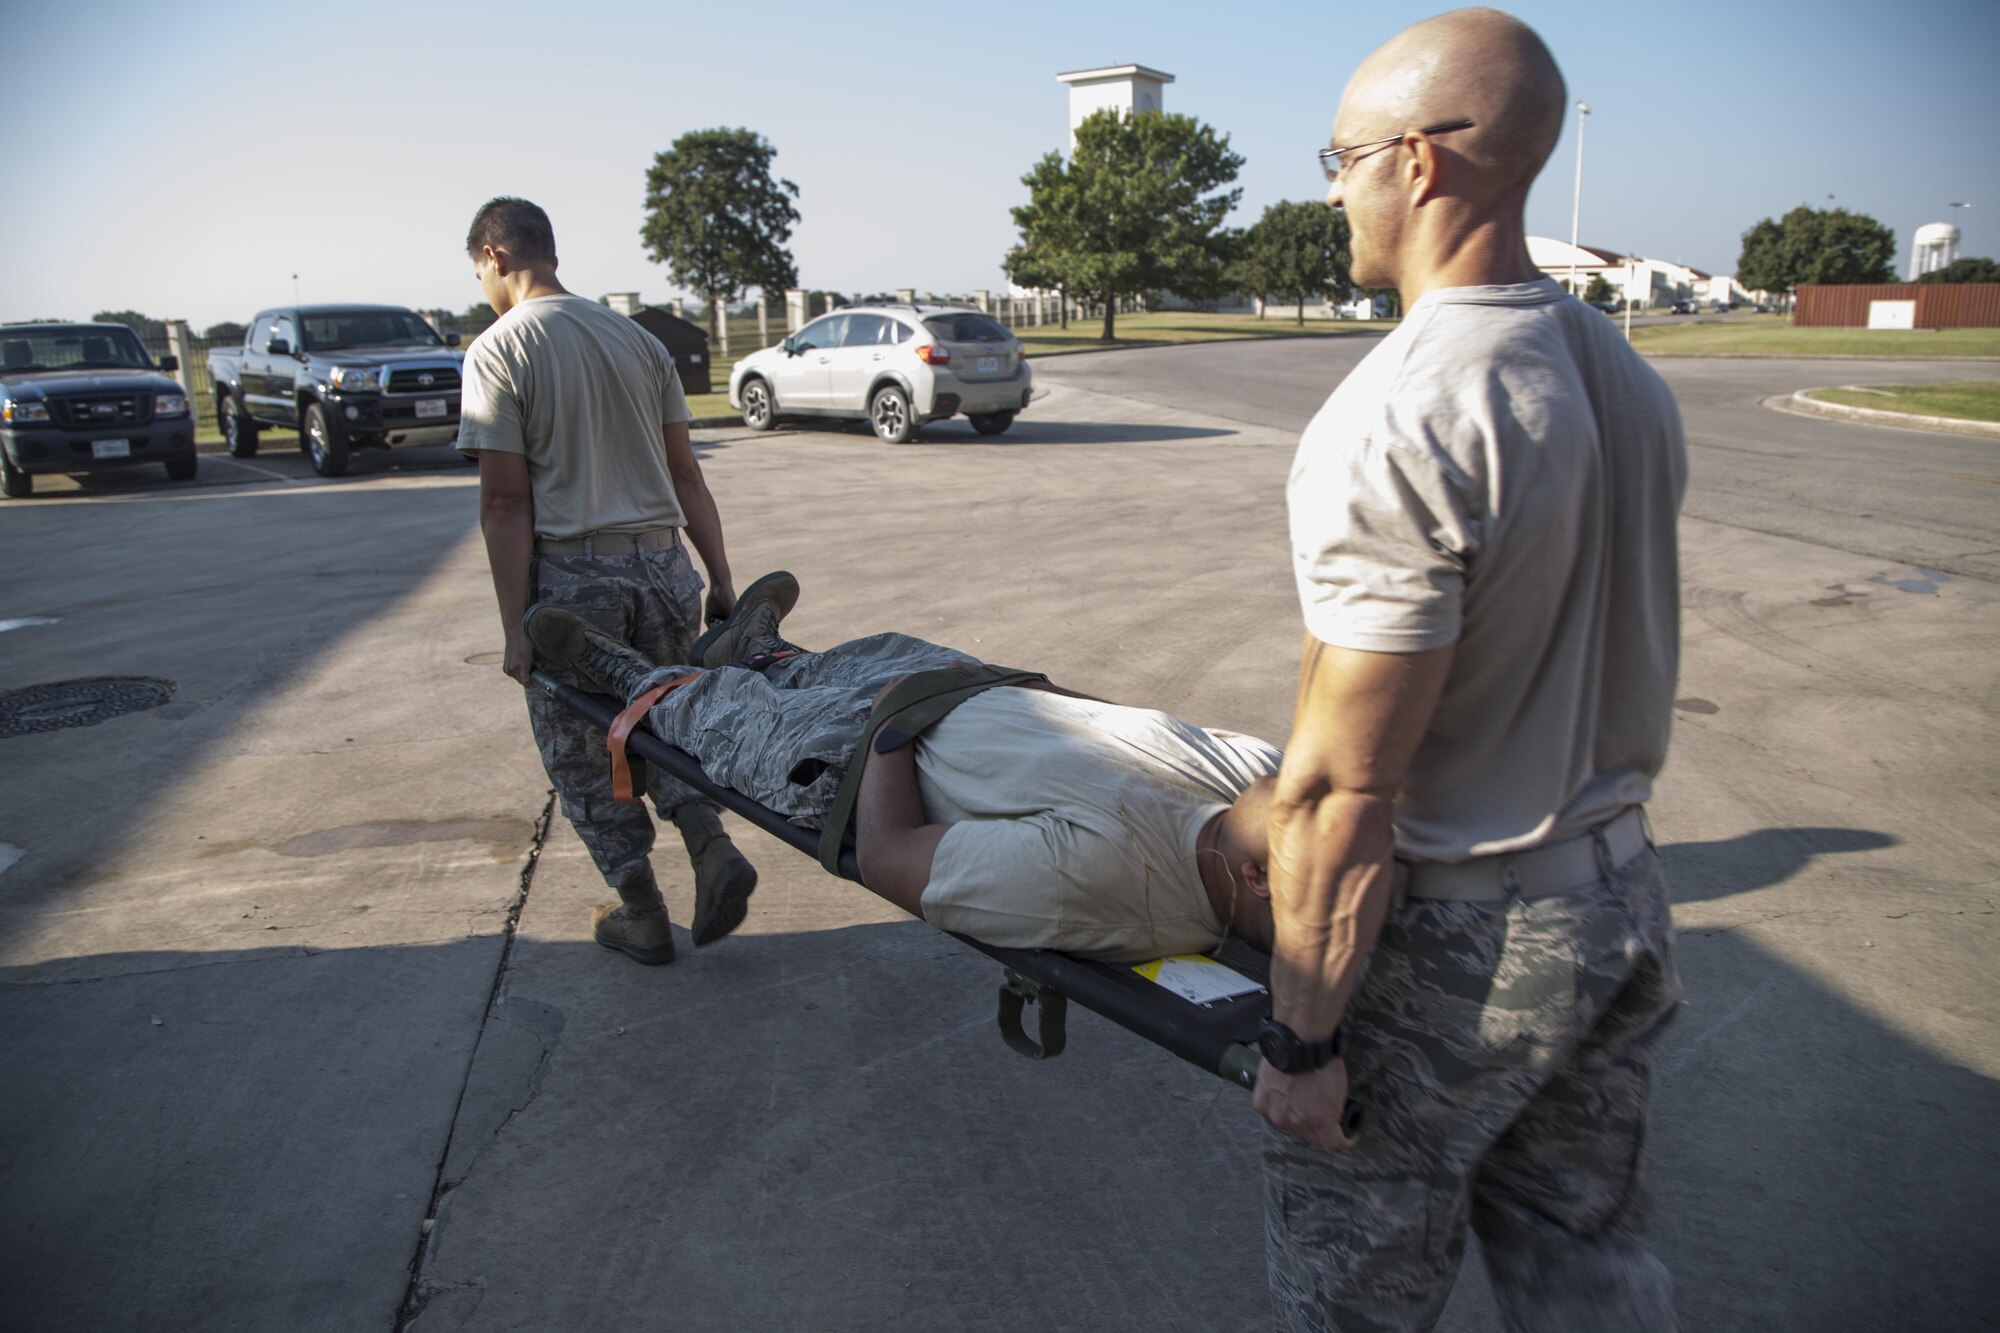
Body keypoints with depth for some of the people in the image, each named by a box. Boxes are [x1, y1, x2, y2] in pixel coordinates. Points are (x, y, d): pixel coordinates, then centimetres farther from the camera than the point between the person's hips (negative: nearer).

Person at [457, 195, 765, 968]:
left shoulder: (497, 352, -6)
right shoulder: (638, 339, 11)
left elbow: (506, 501, -12)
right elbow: (685, 474, 8)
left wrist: (516, 628, -10)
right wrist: (721, 582, 10)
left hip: (571, 577, -5)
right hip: (663, 563, 5)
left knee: (580, 755, 12)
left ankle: (642, 915, 19)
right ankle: (712, 848, 2)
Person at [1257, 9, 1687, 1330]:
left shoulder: (1392, 425, -24)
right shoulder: (1632, 381, 4)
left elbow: (1341, 787, -23)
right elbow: (1620, 654, 11)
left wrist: (1303, 1037, -14)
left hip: (1456, 937, -8)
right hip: (1623, 894, 8)